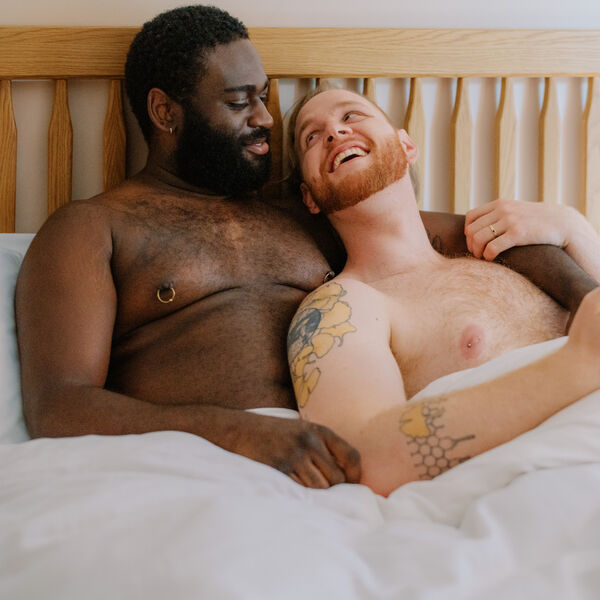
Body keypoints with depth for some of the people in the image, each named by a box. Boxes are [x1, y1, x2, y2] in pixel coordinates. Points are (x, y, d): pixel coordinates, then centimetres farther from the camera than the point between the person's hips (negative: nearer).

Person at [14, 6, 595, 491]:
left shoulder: (300, 219, 27)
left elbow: (459, 230, 32)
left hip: (343, 453, 4)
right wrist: (240, 432, -22)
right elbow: (57, 409, -5)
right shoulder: (91, 228, 10)